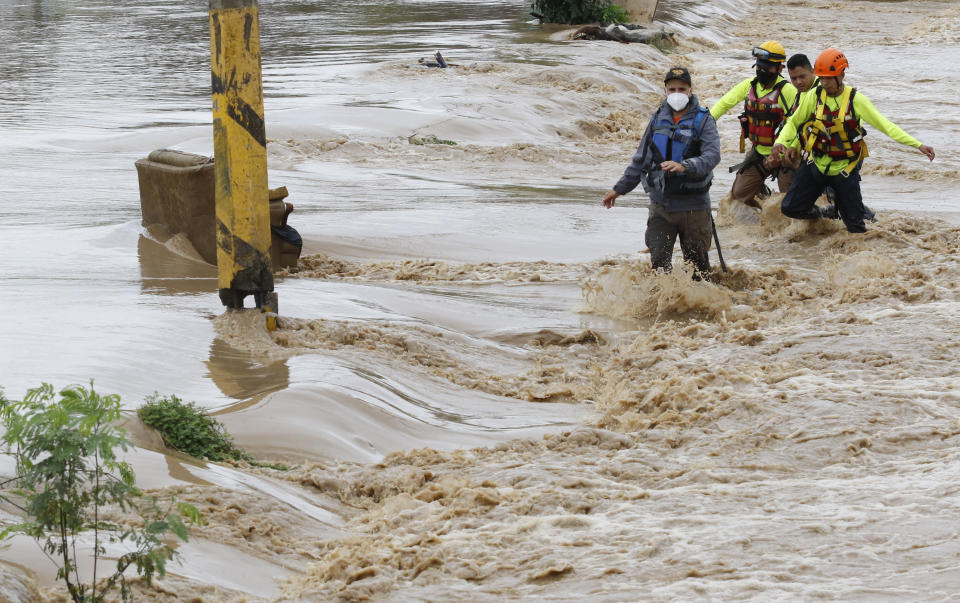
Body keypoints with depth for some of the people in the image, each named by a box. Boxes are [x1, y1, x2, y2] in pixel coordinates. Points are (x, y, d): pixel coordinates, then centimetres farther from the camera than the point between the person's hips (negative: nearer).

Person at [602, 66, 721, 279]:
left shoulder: (703, 120, -5)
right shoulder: (658, 119, 9)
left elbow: (712, 156, -21)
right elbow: (641, 158, 18)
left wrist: (684, 166, -38)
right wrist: (620, 188, 19)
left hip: (693, 206, -4)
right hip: (661, 205, 4)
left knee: (697, 262, 5)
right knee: (659, 260, -1)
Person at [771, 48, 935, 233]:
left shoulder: (855, 100, -13)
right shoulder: (814, 97, -6)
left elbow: (885, 125, -15)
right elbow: (793, 123, 7)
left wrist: (918, 145, -23)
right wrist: (780, 143, -14)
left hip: (845, 169, -2)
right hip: (817, 165, 2)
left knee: (855, 227, -2)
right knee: (791, 208, -4)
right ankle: (829, 214, 23)